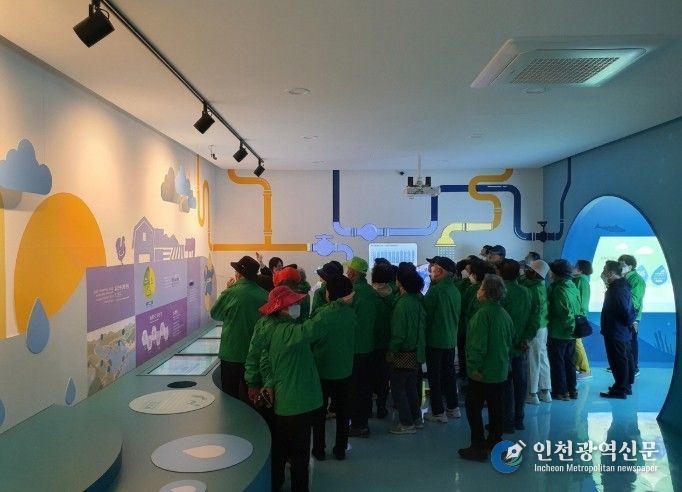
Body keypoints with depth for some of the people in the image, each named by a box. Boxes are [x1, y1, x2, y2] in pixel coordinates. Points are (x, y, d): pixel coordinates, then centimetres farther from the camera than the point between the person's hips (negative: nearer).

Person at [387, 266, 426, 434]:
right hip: (415, 350, 8)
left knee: (397, 387, 3)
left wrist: (391, 350, -11)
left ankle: (407, 423, 8)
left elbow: (399, 331, -20)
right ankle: (416, 418, 28)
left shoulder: (403, 303, -20)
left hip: (403, 352, -8)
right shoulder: (417, 299, 3)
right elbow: (422, 323, 9)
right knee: (410, 386, 19)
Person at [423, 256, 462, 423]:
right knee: (449, 373, 18)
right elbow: (457, 315, 10)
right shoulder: (455, 290, 2)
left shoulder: (435, 290, -19)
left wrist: (424, 334, -2)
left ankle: (438, 412, 10)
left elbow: (426, 315, -16)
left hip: (435, 340, -7)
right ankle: (453, 408, 27)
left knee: (435, 376, 4)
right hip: (451, 339, 7)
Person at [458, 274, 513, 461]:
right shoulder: (504, 313, 5)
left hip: (483, 372, -8)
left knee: (474, 407, 2)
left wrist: (475, 366, -18)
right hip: (501, 369, 8)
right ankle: (495, 441, 27)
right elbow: (510, 340, 14)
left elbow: (478, 343, -23)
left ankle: (478, 447, 5)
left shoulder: (483, 313, -19)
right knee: (496, 407, 16)